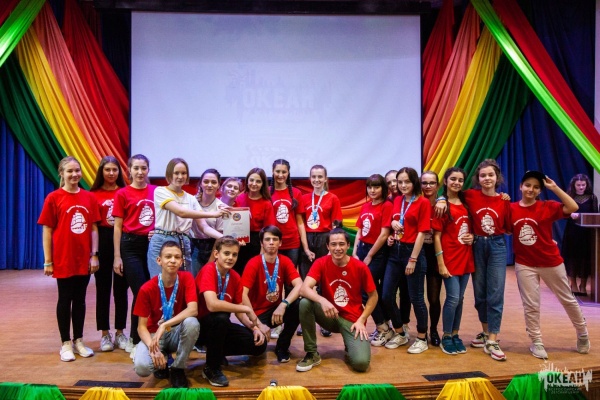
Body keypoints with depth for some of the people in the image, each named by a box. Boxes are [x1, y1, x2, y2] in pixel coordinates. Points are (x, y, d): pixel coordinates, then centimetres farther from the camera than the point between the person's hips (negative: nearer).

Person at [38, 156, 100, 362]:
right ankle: (66, 343, 20)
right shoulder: (53, 198, -5)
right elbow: (47, 231, -4)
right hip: (63, 260, -3)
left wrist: (94, 255, 1)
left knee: (80, 300, 12)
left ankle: (78, 341, 25)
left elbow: (94, 229, 6)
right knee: (65, 300, 8)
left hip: (84, 260, 3)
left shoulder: (89, 197, 3)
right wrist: (48, 261, -5)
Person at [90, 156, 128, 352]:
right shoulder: (94, 194, 0)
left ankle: (120, 332, 21)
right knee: (103, 288, 7)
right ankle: (105, 334, 19)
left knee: (121, 289, 8)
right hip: (103, 241, -1)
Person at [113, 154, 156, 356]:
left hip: (153, 244, 3)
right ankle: (136, 341, 10)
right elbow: (118, 227, -1)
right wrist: (117, 256, -4)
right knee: (141, 293, -5)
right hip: (131, 246, -3)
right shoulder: (122, 193, -1)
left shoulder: (156, 191, 6)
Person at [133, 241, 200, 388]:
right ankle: (162, 360, 9)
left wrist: (164, 325, -33)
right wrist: (153, 348, -29)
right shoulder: (147, 288, -14)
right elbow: (142, 326, -12)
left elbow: (193, 310, -25)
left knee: (192, 322, -35)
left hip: (177, 332, 0)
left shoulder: (186, 278, -14)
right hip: (153, 334, 0)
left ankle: (178, 369, -10)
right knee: (141, 367, -30)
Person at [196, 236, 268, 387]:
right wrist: (248, 309, -29)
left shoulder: (235, 277, -1)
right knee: (221, 317, -38)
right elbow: (212, 305, -37)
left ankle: (216, 351, 14)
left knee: (259, 344, -6)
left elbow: (239, 312, 4)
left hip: (220, 326, 6)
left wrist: (255, 328, -13)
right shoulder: (208, 271, -22)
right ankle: (211, 368, -15)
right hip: (199, 326, -6)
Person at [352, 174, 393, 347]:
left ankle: (384, 329, 11)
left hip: (378, 253, -6)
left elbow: (384, 235, -15)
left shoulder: (387, 206, -10)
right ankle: (383, 325, 24)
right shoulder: (365, 206, 10)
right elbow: (359, 232, 12)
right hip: (362, 249, 6)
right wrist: (354, 253, 2)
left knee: (366, 291, -6)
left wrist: (368, 257, -10)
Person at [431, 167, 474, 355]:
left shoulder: (466, 204, 9)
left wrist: (472, 237, -1)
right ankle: (446, 338, 10)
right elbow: (436, 236, -10)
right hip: (449, 259, -5)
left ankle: (455, 335, 23)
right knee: (453, 298, -6)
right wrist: (440, 263, -14)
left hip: (465, 258, 6)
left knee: (460, 299, 10)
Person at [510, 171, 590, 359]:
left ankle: (583, 334, 39)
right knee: (530, 305, 5)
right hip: (524, 264, 0)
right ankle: (536, 342, 21)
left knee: (567, 299, 17)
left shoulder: (547, 207, -8)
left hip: (551, 262, 0)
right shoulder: (511, 209, -4)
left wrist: (554, 188, -18)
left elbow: (573, 207, -21)